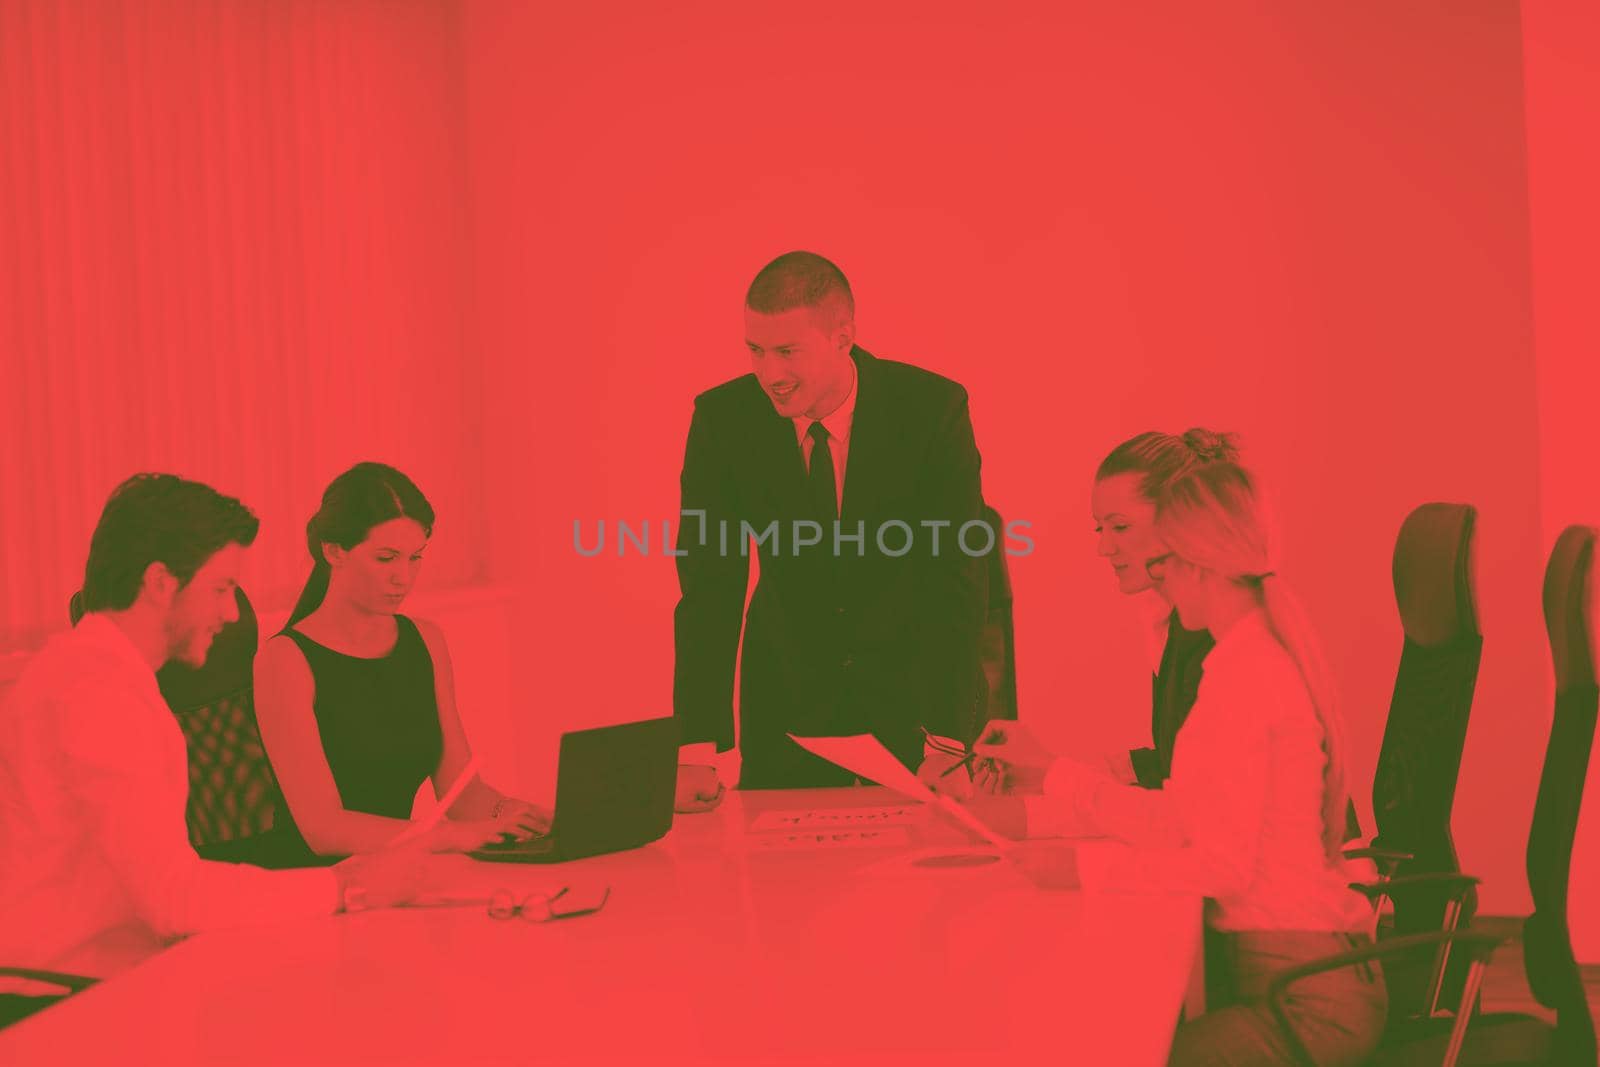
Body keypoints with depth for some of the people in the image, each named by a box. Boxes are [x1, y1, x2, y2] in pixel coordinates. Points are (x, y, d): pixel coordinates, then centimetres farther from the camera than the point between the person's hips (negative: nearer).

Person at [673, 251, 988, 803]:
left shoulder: (933, 408, -20)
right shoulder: (723, 417, -15)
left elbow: (953, 580, -22)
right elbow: (709, 587, -16)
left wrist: (947, 739, -32)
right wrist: (700, 750, -25)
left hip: (910, 688, -1)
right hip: (787, 691, 1)